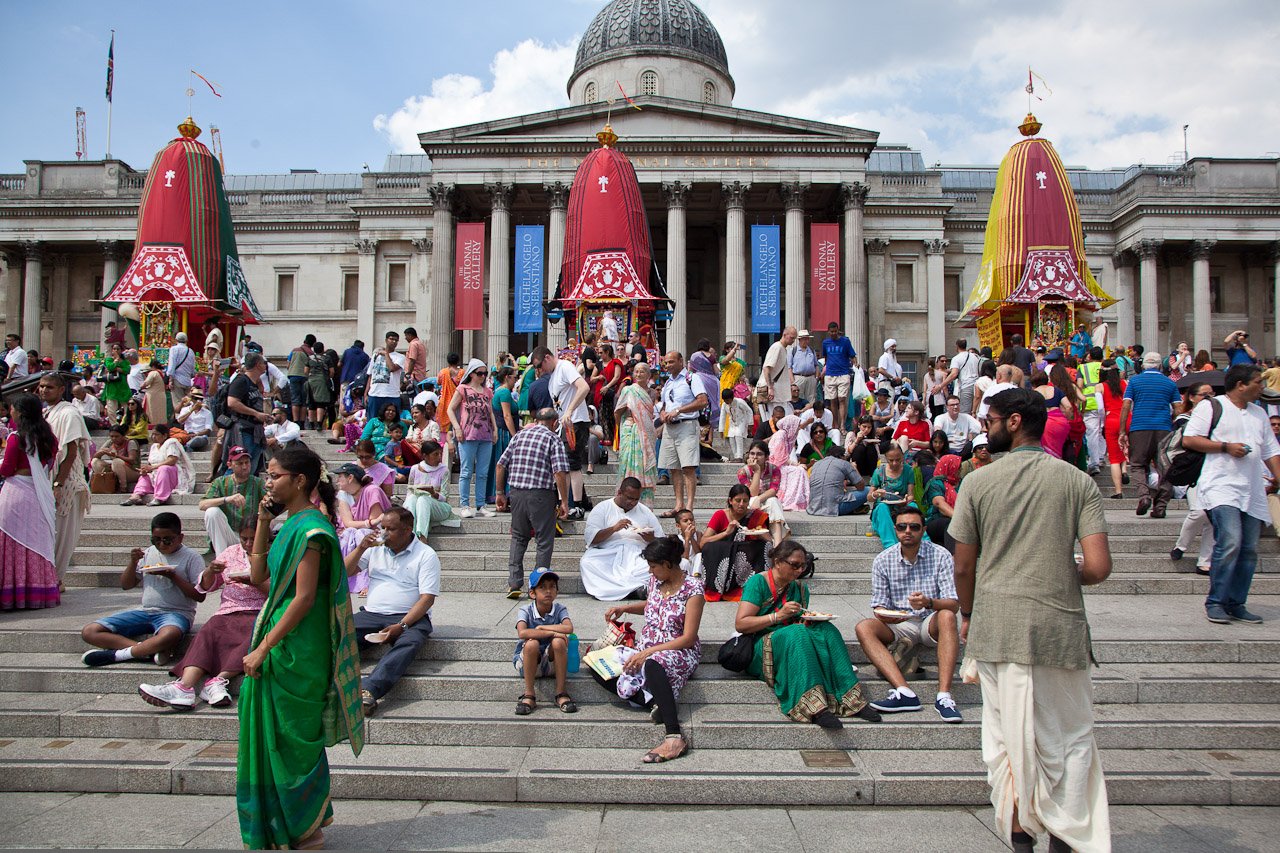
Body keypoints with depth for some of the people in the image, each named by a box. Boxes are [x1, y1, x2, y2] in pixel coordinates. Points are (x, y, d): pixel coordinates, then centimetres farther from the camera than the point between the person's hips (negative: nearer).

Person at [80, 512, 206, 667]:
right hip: (145, 611, 6)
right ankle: (148, 650, -27)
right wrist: (133, 562, -1)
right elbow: (126, 585, 17)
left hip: (176, 613, -6)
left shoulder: (192, 558, -1)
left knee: (169, 636, -43)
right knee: (89, 632, -12)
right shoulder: (148, 554, 14)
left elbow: (200, 596, -7)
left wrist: (173, 576, -14)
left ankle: (116, 654, -22)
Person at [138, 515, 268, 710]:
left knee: (256, 635, -36)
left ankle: (218, 680, -42)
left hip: (261, 614, -3)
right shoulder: (231, 553, 19)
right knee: (207, 633, -26)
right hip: (229, 612, 4)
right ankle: (185, 687, -44)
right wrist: (210, 571, -2)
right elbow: (204, 586, 20)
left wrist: (254, 582, -17)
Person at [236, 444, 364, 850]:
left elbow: (304, 598, -22)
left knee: (293, 740, 3)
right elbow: (258, 574, 15)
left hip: (298, 647, -9)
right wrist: (262, 523, 7)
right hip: (281, 642, 9)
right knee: (274, 736, 18)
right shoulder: (291, 524, 11)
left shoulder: (310, 528, -18)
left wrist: (262, 649, -19)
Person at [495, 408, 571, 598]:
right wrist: (564, 501, -9)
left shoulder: (519, 435, 11)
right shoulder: (553, 439, -3)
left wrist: (500, 493, 16)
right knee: (544, 540, 9)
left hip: (516, 492, 5)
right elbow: (560, 472, -14)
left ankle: (513, 583, 12)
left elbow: (501, 464, 9)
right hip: (541, 495, -4)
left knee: (518, 538, 19)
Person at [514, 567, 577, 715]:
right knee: (531, 643, -32)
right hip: (527, 663, -1)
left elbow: (569, 628, -27)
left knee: (558, 642, -29)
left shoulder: (560, 609, -6)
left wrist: (541, 627, -22)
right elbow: (522, 633, -31)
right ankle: (529, 696, -19)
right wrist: (551, 632, -33)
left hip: (551, 662, 1)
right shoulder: (526, 611, -10)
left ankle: (561, 693, -17)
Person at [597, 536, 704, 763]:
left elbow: (688, 638, -18)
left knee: (653, 665, -43)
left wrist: (648, 652, -23)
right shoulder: (655, 580, 6)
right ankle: (656, 702, -23)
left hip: (679, 651, -8)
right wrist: (625, 608, 10)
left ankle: (675, 737, -46)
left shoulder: (692, 588, -15)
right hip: (646, 650, 8)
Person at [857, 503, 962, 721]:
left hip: (932, 623, -2)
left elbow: (953, 604, -13)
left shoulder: (940, 556, -6)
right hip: (899, 624, 2)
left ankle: (944, 696, -39)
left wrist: (929, 602, -34)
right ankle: (904, 692, -38)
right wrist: (882, 614, -25)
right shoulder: (882, 561, -1)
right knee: (863, 628, -25)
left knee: (947, 617, -35)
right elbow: (879, 605, 0)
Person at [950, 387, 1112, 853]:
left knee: (1006, 734, 11)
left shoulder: (978, 481, -2)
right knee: (1068, 736, 14)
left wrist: (967, 614, 20)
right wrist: (1066, 577, 15)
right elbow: (1098, 567, -8)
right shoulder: (1078, 481, 0)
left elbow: (964, 566, 2)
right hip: (1060, 625, 1)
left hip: (997, 626, 0)